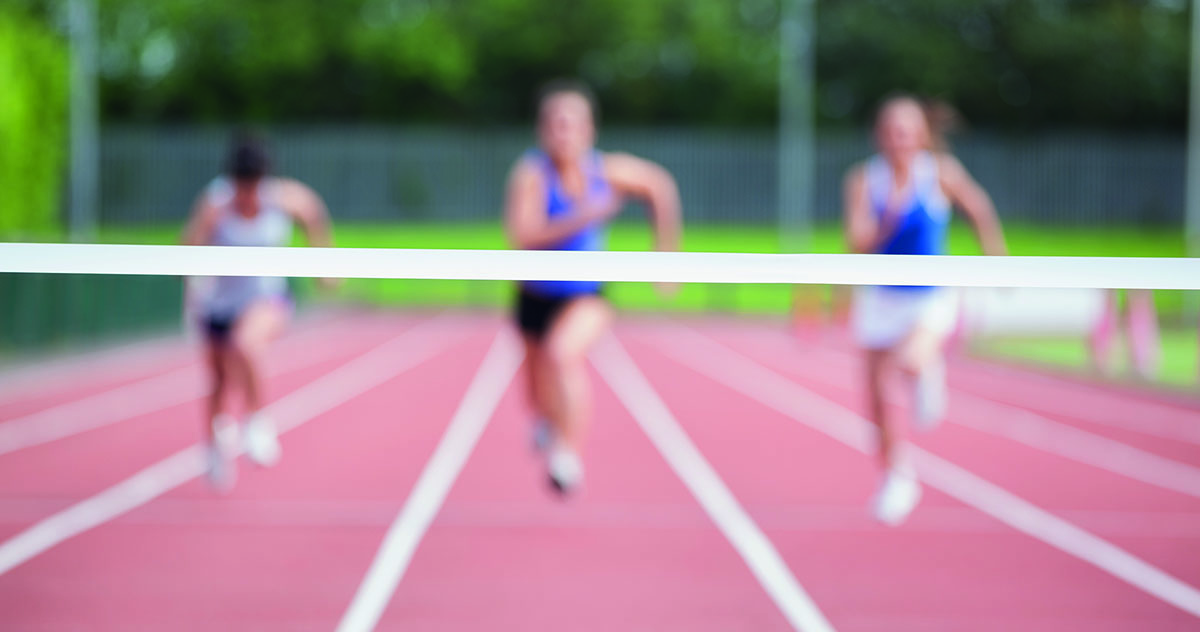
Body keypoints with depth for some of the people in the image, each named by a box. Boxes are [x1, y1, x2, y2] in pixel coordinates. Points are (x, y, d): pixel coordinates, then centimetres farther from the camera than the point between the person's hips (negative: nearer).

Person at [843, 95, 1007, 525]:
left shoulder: (941, 174, -10)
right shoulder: (864, 181, -9)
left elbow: (977, 207, 3)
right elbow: (857, 242, -18)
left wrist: (994, 254, 2)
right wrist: (889, 217, -33)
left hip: (931, 299, -2)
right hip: (880, 299, 2)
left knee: (912, 360, -31)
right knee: (876, 398, 6)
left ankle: (929, 372, 7)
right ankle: (895, 475, 29)